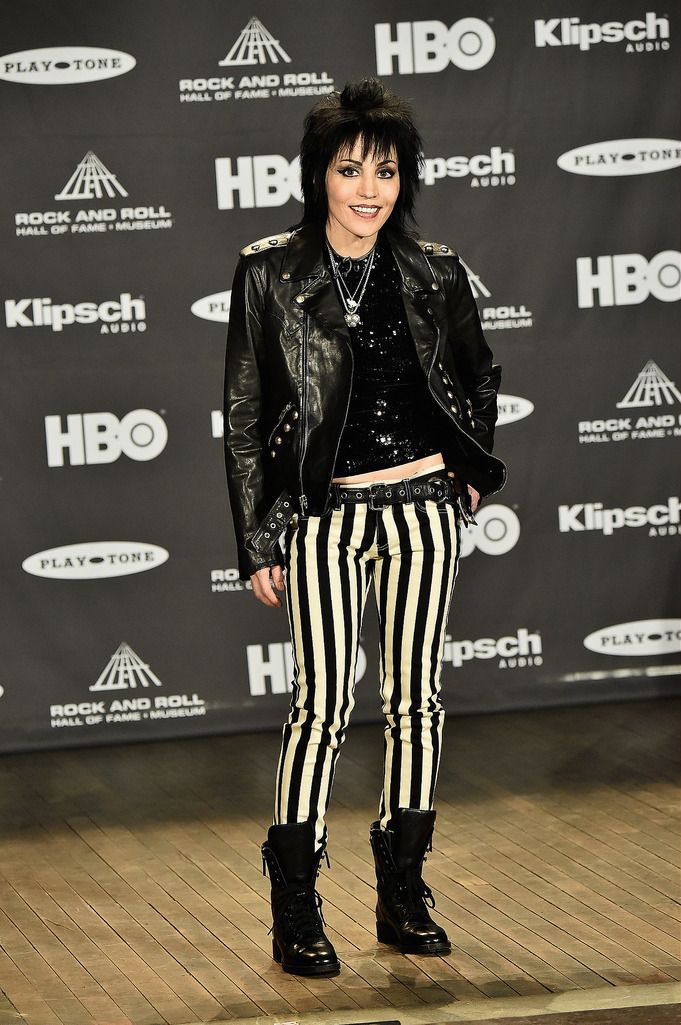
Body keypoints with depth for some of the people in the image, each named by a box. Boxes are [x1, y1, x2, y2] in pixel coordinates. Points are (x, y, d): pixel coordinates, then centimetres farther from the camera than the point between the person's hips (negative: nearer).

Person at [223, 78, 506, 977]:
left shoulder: (434, 275, 3)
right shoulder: (270, 273, -4)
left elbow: (480, 376, 22)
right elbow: (243, 414, -1)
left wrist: (474, 470, 13)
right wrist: (258, 540, -3)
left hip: (424, 506, 3)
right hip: (326, 515, -3)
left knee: (417, 701, 6)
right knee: (322, 706, -6)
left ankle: (403, 898, 18)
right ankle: (296, 913, 3)